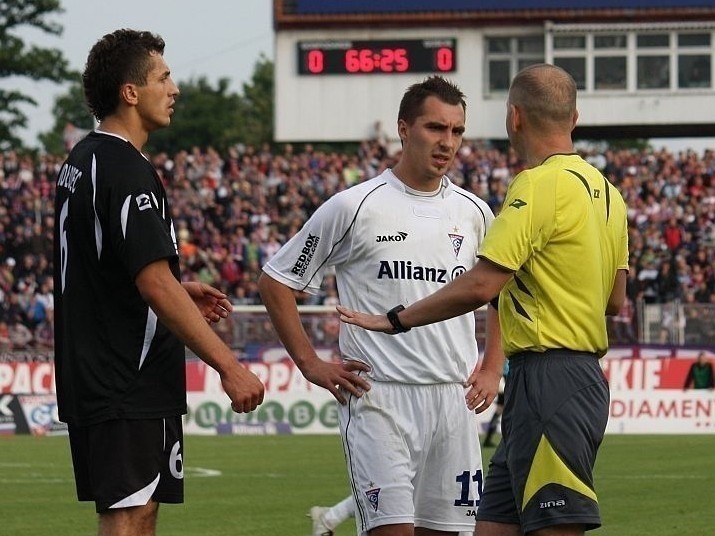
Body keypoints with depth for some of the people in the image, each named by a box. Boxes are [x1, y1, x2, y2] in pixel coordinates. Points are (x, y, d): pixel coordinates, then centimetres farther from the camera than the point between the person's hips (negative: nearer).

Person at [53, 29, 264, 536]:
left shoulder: (81, 161, 14)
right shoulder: (127, 170, -17)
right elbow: (156, 285, -23)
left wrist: (179, 293, 18)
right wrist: (229, 365, -22)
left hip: (91, 376, 10)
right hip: (130, 388, -10)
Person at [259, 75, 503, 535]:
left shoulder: (473, 213, 10)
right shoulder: (354, 208, -4)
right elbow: (275, 282, 2)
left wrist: (491, 370, 15)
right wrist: (312, 365, -3)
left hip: (454, 399, 5)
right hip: (379, 398, -5)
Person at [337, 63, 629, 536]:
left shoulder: (540, 184, -14)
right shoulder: (605, 190, 15)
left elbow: (481, 285, -20)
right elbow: (615, 300, 21)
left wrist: (396, 321, -9)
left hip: (547, 383, -10)